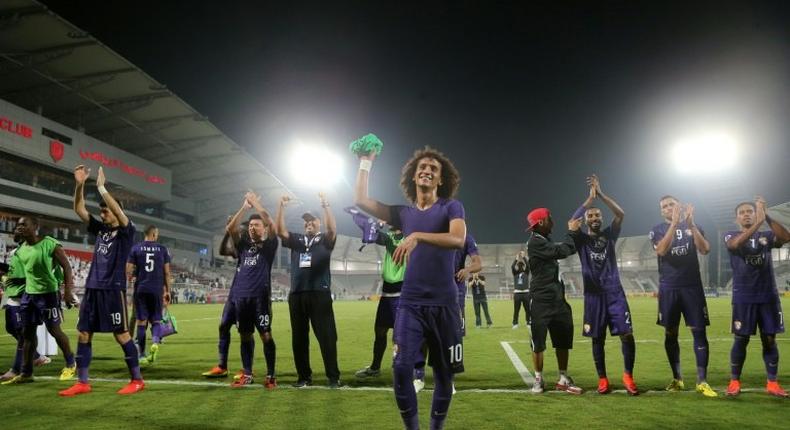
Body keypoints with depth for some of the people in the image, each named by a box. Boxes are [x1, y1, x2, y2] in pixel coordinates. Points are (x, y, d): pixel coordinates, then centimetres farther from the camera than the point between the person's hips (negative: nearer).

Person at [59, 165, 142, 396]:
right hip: (92, 288, 7)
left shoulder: (127, 230, -3)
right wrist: (80, 184, -3)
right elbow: (79, 209, 10)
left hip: (113, 289, -7)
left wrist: (101, 187, -20)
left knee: (121, 334, -4)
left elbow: (118, 211, -22)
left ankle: (137, 380, 5)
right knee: (84, 334, 6)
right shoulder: (100, 229, 14)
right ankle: (82, 382, 14)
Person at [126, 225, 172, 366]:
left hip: (140, 289, 0)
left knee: (141, 322, 6)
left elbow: (129, 271, -2)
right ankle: (155, 342, -18)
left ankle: (142, 355, 9)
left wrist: (132, 276, 20)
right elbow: (167, 272, 3)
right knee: (156, 320, 11)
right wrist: (167, 291, 10)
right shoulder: (163, 249, 3)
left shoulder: (136, 248, 2)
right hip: (157, 290, 0)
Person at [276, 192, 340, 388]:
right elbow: (280, 231, 1)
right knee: (299, 338, 9)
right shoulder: (296, 240, 16)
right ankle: (304, 376, 19)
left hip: (320, 293, -4)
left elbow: (333, 229, -13)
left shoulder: (325, 240, 7)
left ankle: (333, 376, 2)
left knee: (326, 336, -4)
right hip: (296, 294, 4)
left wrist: (325, 205, -23)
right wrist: (282, 207, -9)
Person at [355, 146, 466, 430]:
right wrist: (365, 162, 12)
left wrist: (417, 236, -28)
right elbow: (360, 200, 8)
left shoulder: (451, 207, 2)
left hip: (444, 304, -2)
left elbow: (458, 240, -18)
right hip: (410, 303, 2)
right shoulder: (403, 213, 12)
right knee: (401, 368, -9)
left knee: (444, 373, 8)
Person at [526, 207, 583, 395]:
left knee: (564, 339, 11)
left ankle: (563, 380, 21)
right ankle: (539, 379, 13)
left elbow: (569, 250, 19)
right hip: (541, 300, -9)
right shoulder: (535, 242, -15)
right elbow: (562, 251, -20)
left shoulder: (547, 240, 16)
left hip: (557, 298, 9)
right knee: (538, 341, 0)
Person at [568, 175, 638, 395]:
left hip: (614, 292, 1)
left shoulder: (609, 235, 9)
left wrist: (601, 194, -12)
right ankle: (602, 379, 18)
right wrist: (590, 198, -13)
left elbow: (621, 214, -6)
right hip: (593, 294, 0)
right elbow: (572, 224, -15)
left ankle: (628, 376, 9)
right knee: (597, 338, 6)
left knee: (627, 334, -8)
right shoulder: (581, 239, 5)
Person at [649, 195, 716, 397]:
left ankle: (702, 381, -1)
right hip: (669, 288, 0)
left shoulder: (693, 227, 7)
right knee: (670, 333, 5)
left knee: (699, 331, -4)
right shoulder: (657, 230, 3)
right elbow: (661, 250, -18)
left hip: (692, 286, 0)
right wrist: (674, 223, -22)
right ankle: (677, 379, 17)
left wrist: (690, 224, -18)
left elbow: (705, 250, -10)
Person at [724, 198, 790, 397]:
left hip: (768, 296, 2)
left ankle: (772, 383, 15)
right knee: (741, 340, 2)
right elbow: (737, 243, -24)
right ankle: (734, 381, 12)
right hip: (743, 297, -2)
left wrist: (766, 216, -26)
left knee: (769, 339, 6)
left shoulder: (766, 236, 7)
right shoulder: (731, 236, 1)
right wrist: (758, 222, -34)